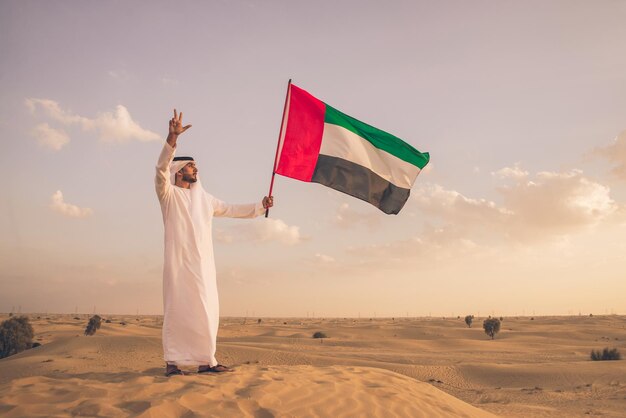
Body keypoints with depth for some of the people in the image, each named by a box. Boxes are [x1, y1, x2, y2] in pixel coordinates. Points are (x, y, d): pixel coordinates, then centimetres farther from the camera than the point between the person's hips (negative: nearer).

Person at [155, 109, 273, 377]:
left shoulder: (204, 199, 22)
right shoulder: (168, 194, 3)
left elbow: (232, 210, 28)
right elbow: (161, 169, -15)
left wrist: (260, 206, 18)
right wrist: (172, 138, -29)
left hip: (203, 263, 6)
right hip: (179, 261, -5)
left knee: (206, 311, 1)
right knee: (177, 309, -7)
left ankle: (206, 361, 5)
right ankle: (172, 362, -2)